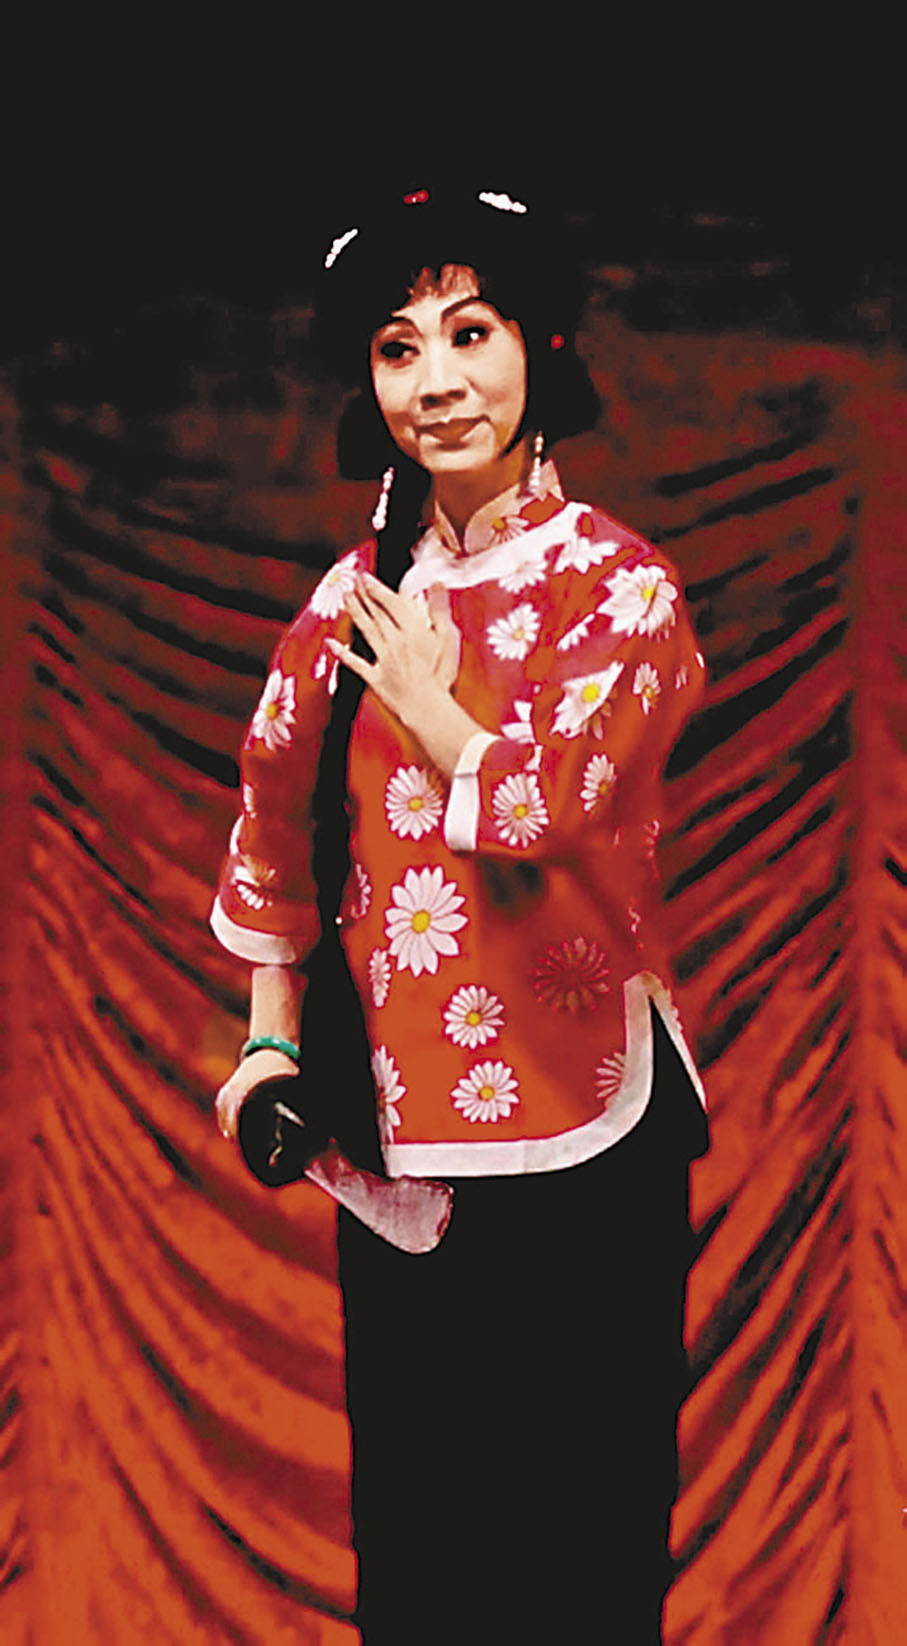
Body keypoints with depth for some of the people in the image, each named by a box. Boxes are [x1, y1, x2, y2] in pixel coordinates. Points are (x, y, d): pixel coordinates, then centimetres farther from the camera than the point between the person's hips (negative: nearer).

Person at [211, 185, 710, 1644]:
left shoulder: (620, 588, -10)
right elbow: (277, 822, 13)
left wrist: (423, 702, -9)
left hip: (575, 1132, -5)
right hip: (396, 1114, 5)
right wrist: (270, 1041, 11)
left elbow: (536, 811, -24)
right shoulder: (359, 592, 4)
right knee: (408, 1509, 18)